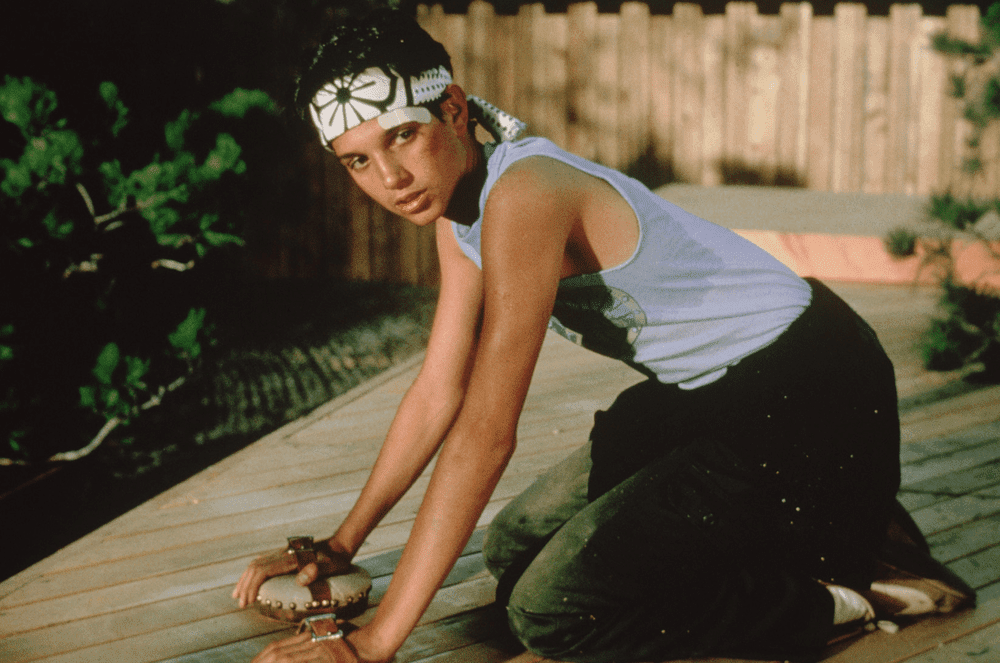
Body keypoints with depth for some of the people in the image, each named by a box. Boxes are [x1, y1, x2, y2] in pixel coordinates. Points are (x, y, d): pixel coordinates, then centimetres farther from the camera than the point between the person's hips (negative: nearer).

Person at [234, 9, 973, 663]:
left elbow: (484, 434, -29)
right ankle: (757, 537, 17)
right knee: (515, 547, 12)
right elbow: (437, 394, 12)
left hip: (803, 395, -10)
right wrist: (340, 546, 12)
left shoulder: (524, 195, -26)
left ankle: (838, 594, -3)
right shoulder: (458, 211, 4)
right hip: (712, 396, 10)